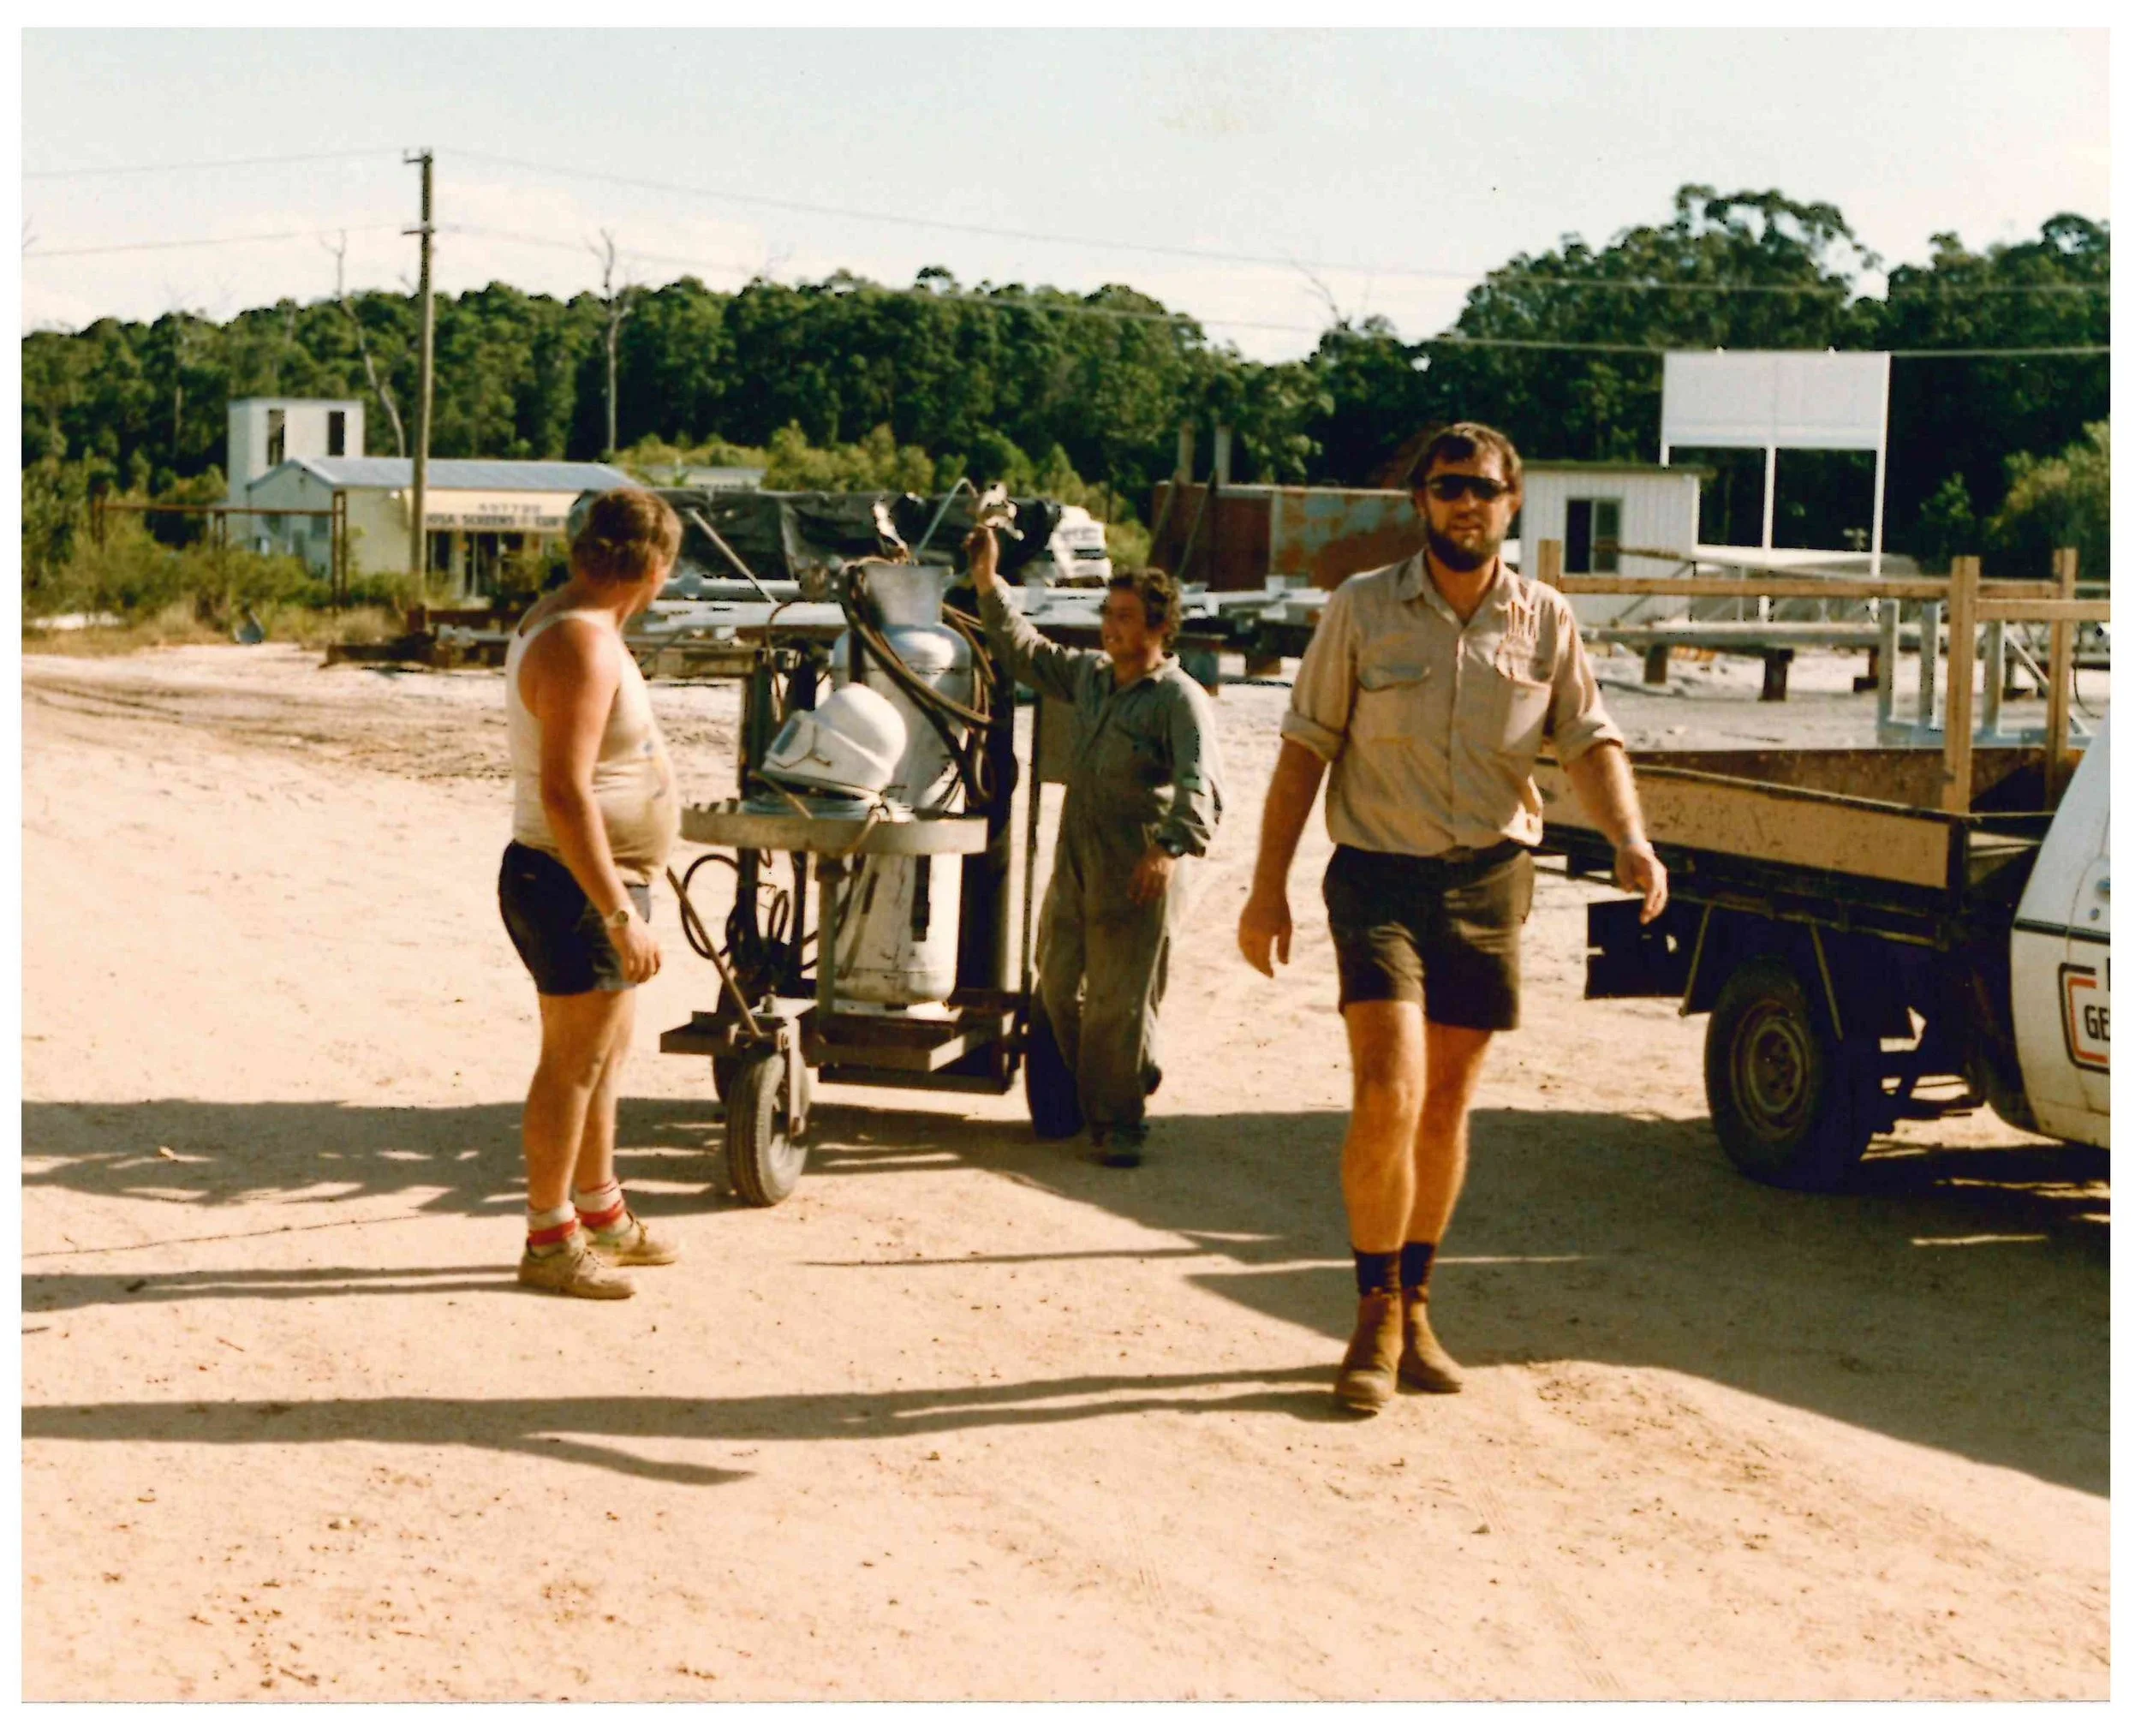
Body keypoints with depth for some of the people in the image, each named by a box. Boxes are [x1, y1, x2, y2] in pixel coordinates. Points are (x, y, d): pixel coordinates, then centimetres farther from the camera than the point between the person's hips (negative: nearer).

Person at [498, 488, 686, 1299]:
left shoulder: (559, 620, 10)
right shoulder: (582, 647, -23)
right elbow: (564, 794, -29)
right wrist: (620, 914, -27)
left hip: (593, 885, 11)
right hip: (574, 888, -11)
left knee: (605, 1050, 20)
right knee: (573, 1063, -1)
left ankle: (601, 1213, 33)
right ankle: (549, 1240, 9)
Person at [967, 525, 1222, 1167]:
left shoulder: (1180, 699, -11)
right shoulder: (1088, 675, 13)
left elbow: (1199, 783, -23)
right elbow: (1025, 652, 27)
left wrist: (1172, 846, -38)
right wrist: (989, 584, 18)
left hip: (1137, 875, -7)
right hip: (1075, 863, 7)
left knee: (1120, 1002, -2)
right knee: (1058, 986, 13)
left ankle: (1119, 1121, 9)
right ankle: (1087, 1095, 31)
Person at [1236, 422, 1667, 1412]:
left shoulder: (1546, 622, 5)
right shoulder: (1362, 610, -2)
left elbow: (1590, 742, 5)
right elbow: (1305, 749, 0)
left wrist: (1629, 840, -14)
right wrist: (1268, 887, -4)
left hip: (1488, 884, 3)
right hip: (1380, 875, -3)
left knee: (1445, 1109, 10)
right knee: (1388, 1096, -16)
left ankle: (1413, 1311, 24)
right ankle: (1375, 1315, -2)